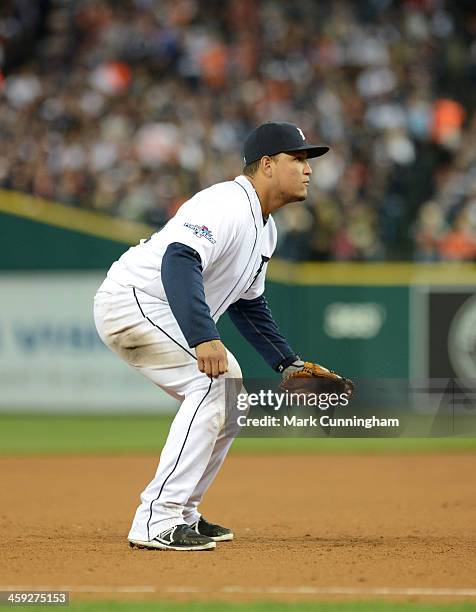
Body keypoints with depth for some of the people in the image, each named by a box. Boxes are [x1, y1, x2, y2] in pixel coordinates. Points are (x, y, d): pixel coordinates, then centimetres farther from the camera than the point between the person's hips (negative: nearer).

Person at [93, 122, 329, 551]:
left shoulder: (264, 227, 14)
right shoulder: (227, 205, -20)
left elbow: (248, 303, 23)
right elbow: (180, 260, -36)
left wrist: (289, 363, 15)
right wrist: (204, 337, -46)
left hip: (160, 317, 11)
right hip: (132, 301, -11)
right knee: (213, 383, -21)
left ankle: (181, 513, 20)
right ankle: (157, 522, -24)